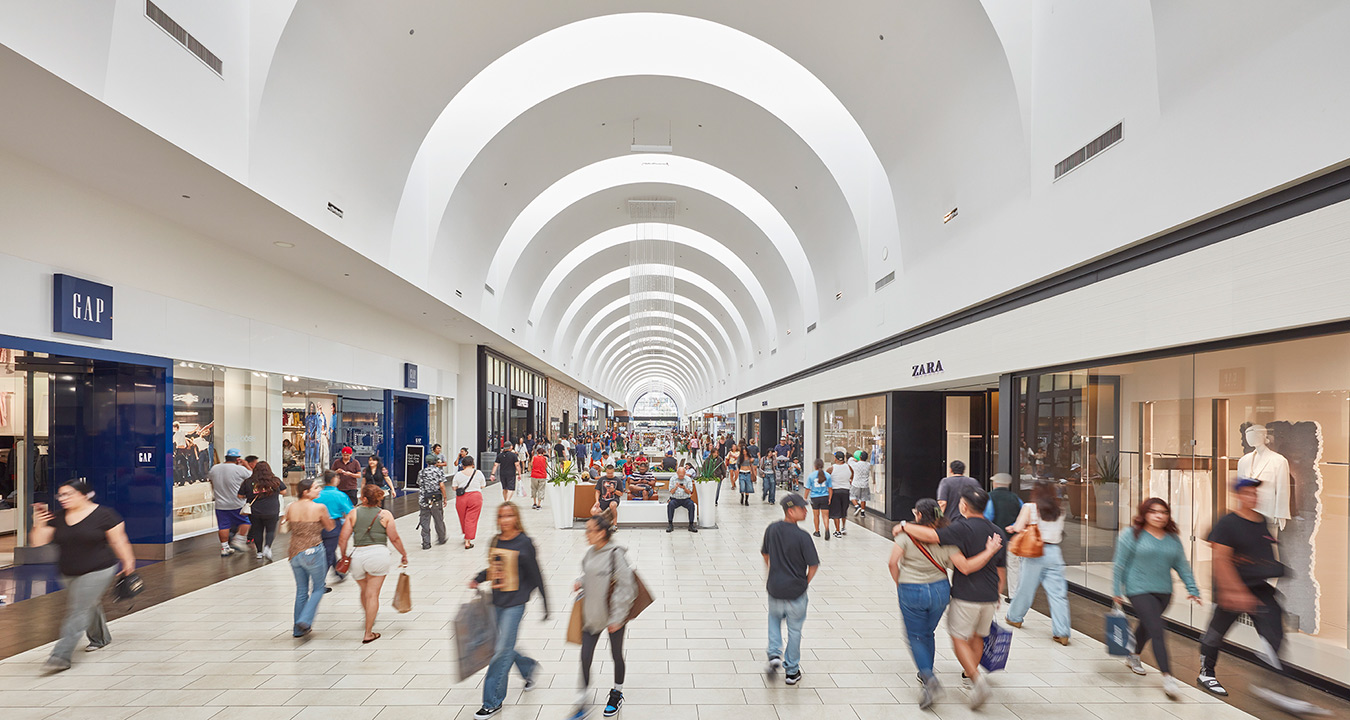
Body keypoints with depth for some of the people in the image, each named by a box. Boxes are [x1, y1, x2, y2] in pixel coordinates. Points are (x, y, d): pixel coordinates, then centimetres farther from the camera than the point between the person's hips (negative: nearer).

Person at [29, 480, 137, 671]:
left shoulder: (104, 514, -11)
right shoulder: (57, 518, 3)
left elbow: (118, 540, -6)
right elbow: (37, 542, 2)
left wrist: (128, 561, -2)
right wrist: (39, 525, -15)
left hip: (97, 571, -6)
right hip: (69, 574, 6)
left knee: (78, 611, -11)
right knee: (91, 606, 22)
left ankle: (61, 656, -9)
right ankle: (100, 638, 43)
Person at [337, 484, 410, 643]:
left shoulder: (353, 514, 4)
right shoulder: (385, 514, 1)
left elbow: (342, 539, 2)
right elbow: (395, 539, 0)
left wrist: (344, 555, 21)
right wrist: (404, 554, 15)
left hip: (358, 555, 2)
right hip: (379, 553, -2)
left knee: (364, 591, 23)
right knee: (373, 594, 3)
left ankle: (370, 618, 46)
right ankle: (368, 633, 6)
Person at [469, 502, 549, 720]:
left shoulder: (524, 543, -12)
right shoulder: (495, 541, 5)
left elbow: (535, 575, -7)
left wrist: (545, 605, -4)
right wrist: (478, 579, -1)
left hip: (515, 603, -6)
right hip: (496, 602, 6)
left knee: (502, 650, -2)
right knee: (499, 647, 14)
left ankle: (493, 702, 12)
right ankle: (529, 667, 40)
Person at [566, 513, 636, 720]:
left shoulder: (616, 554, -21)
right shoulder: (590, 552, 0)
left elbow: (626, 588, -18)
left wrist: (617, 617, -17)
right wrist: (580, 582, -3)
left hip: (613, 615, -5)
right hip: (592, 614, 6)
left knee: (616, 655, 15)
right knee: (585, 657, 5)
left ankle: (617, 693, 39)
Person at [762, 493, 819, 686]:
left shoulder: (771, 529, -3)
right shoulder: (802, 536, -19)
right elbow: (813, 565, -15)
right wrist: (804, 584, 3)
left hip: (774, 587, 4)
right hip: (796, 591, -3)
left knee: (774, 619, 28)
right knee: (794, 630, 13)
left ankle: (774, 655, 12)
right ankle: (791, 672, 23)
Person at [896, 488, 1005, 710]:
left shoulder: (962, 528, -15)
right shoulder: (997, 532, 7)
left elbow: (932, 536, -27)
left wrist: (904, 526, -16)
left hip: (966, 596, -6)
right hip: (990, 596, 6)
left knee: (959, 638, 5)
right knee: (977, 636, 24)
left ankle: (977, 678, -10)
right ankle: (972, 671, 33)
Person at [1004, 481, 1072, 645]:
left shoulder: (1030, 507, -4)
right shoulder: (1059, 511, 9)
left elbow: (1018, 527, -10)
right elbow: (1059, 533, 14)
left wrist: (1012, 527, 11)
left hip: (1035, 553, -3)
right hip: (1054, 553, 3)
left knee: (1026, 587, 11)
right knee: (1058, 593, 2)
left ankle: (1014, 617, 28)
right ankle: (1062, 633, 0)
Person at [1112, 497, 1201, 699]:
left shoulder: (1173, 538, 7)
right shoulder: (1132, 535, -8)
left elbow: (1182, 565, 14)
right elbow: (1120, 565, -6)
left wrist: (1192, 589, 7)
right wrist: (1117, 591, -6)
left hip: (1164, 591, 6)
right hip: (1139, 590, -5)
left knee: (1147, 625, 20)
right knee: (1157, 630, -13)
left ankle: (1133, 656, 44)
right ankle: (1167, 677, -10)